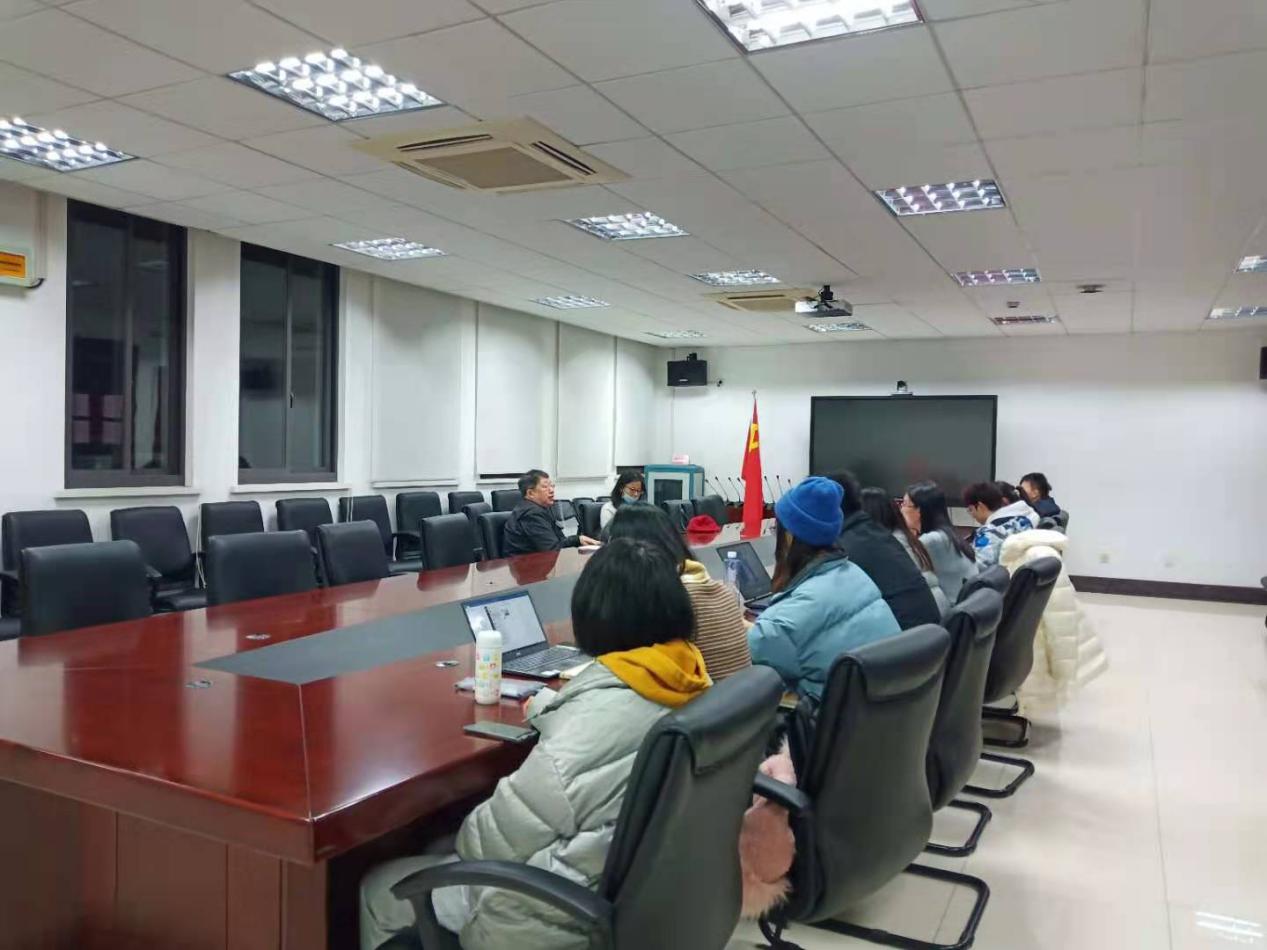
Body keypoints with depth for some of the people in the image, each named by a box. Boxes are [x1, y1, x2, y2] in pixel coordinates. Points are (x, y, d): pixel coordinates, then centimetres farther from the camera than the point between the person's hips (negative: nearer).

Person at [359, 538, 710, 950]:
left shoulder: (601, 712, -32)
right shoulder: (689, 683, -9)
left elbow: (497, 840, -20)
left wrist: (466, 835, -1)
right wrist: (549, 708, 15)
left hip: (568, 917, -8)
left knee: (377, 891, 11)